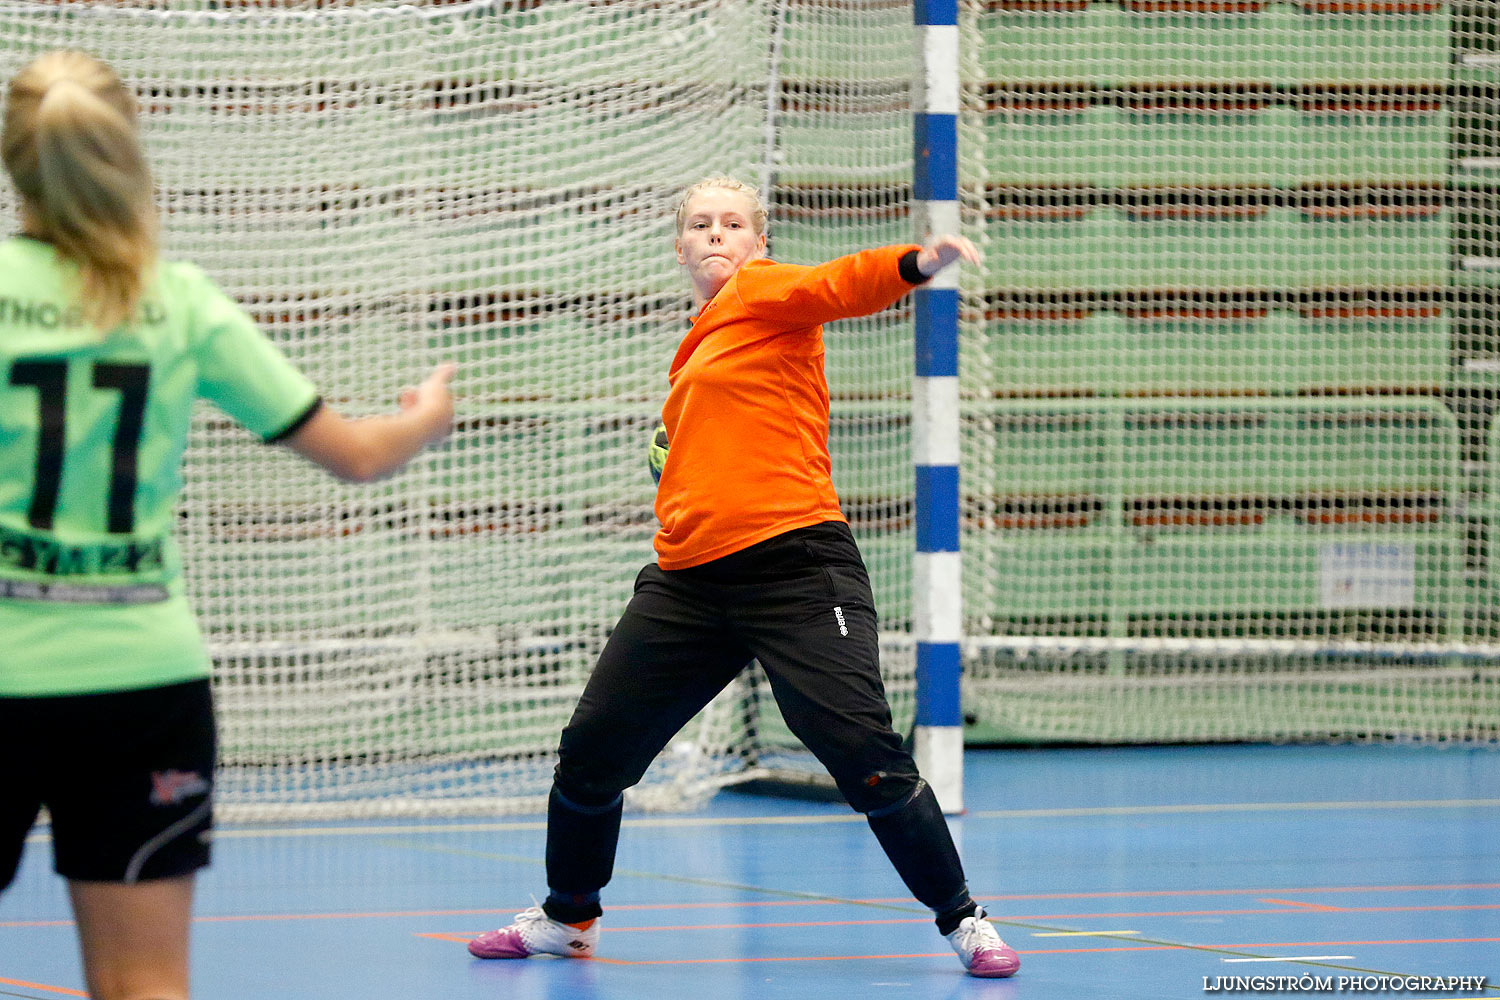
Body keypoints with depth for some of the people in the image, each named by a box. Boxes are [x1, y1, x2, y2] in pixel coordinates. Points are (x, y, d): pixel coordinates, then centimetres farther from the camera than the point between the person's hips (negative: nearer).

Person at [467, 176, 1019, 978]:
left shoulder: (762, 294, 0)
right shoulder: (698, 343, 21)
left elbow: (843, 284, -21)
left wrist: (918, 263, -39)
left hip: (793, 565, -7)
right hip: (688, 580, 7)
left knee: (862, 753, -16)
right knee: (592, 748, 9)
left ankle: (963, 921, -2)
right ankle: (568, 916, 31)